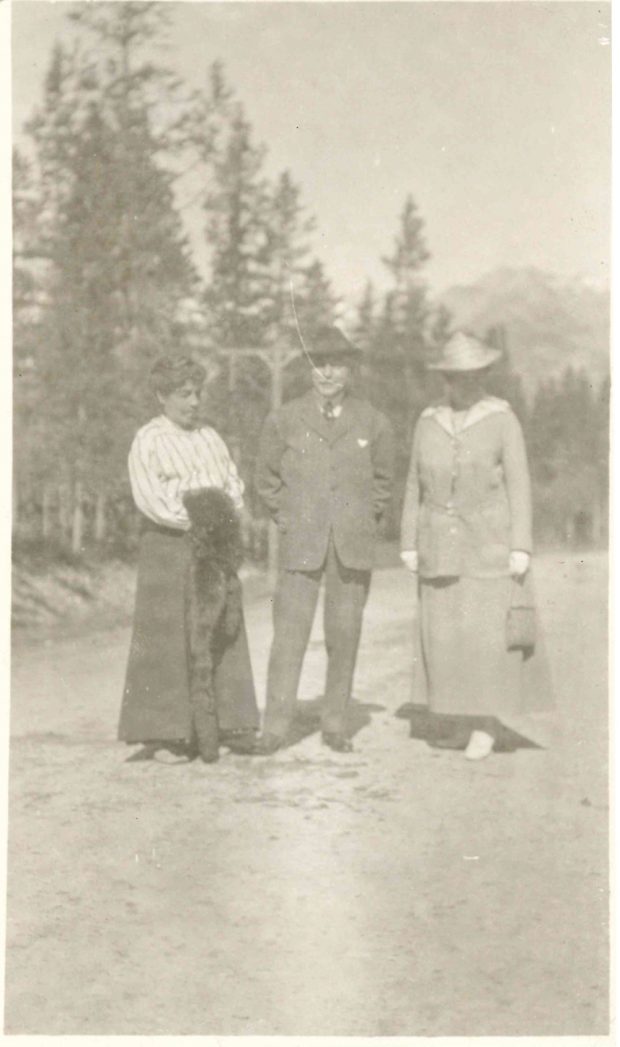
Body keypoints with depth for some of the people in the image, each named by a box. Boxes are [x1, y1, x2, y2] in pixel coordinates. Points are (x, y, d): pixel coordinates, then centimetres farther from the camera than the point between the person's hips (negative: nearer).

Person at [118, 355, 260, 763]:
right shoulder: (148, 441, -4)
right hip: (168, 546, -5)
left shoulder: (210, 437, 14)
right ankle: (163, 734, 1)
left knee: (222, 637, 5)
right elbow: (151, 498, -13)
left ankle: (226, 724, 12)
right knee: (168, 640, -4)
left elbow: (234, 484, 12)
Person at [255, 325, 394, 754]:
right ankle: (276, 725, -2)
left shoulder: (372, 423, 3)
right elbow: (267, 478, 13)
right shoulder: (284, 420, 1)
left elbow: (383, 480, 17)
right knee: (290, 631, -7)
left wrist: (367, 522, 9)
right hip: (301, 544, -1)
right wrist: (287, 520, 6)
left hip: (354, 547, 1)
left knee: (345, 635, 4)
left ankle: (336, 723, 14)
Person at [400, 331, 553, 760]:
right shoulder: (428, 423, 7)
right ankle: (454, 719, 16)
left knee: (488, 632, -8)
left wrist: (521, 548, -11)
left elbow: (519, 486, -5)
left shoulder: (503, 420, -3)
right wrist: (409, 544, 6)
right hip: (441, 546, 3)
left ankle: (486, 723, 3)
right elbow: (415, 488, 10)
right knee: (442, 632, 2)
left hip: (490, 545, -3)